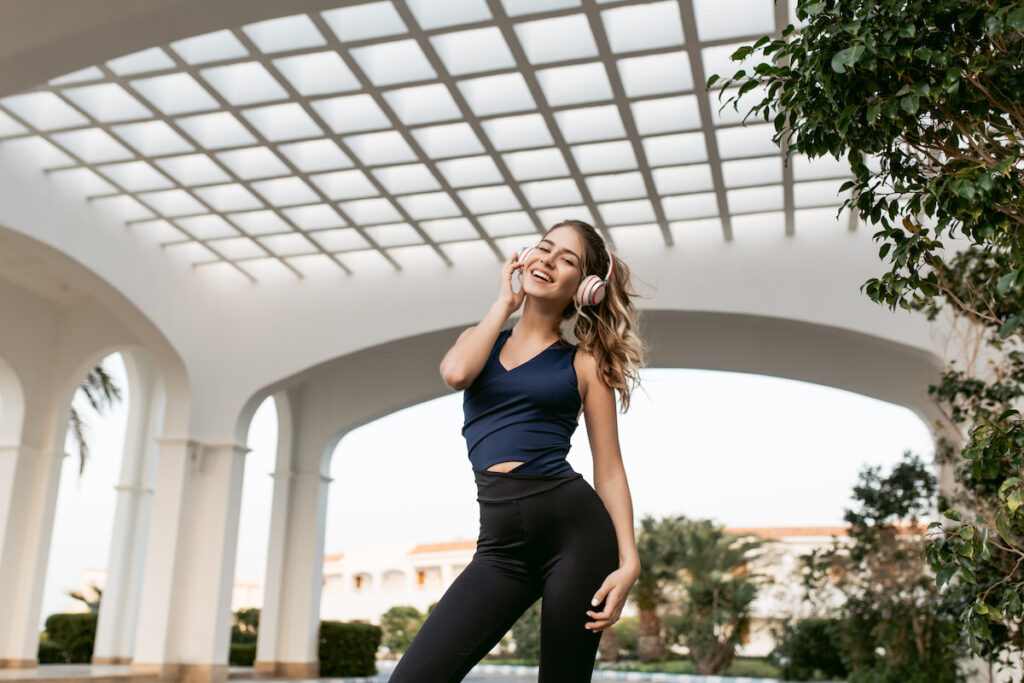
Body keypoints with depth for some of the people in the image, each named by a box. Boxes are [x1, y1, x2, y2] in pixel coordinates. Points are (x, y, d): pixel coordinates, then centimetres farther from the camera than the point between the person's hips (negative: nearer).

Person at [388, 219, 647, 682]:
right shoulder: (483, 339, 18)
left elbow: (609, 470, 4)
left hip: (575, 526, -2)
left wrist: (628, 560, -8)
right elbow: (455, 373, -7)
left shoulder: (584, 364, 8)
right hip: (502, 543, 3)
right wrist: (504, 304, 7)